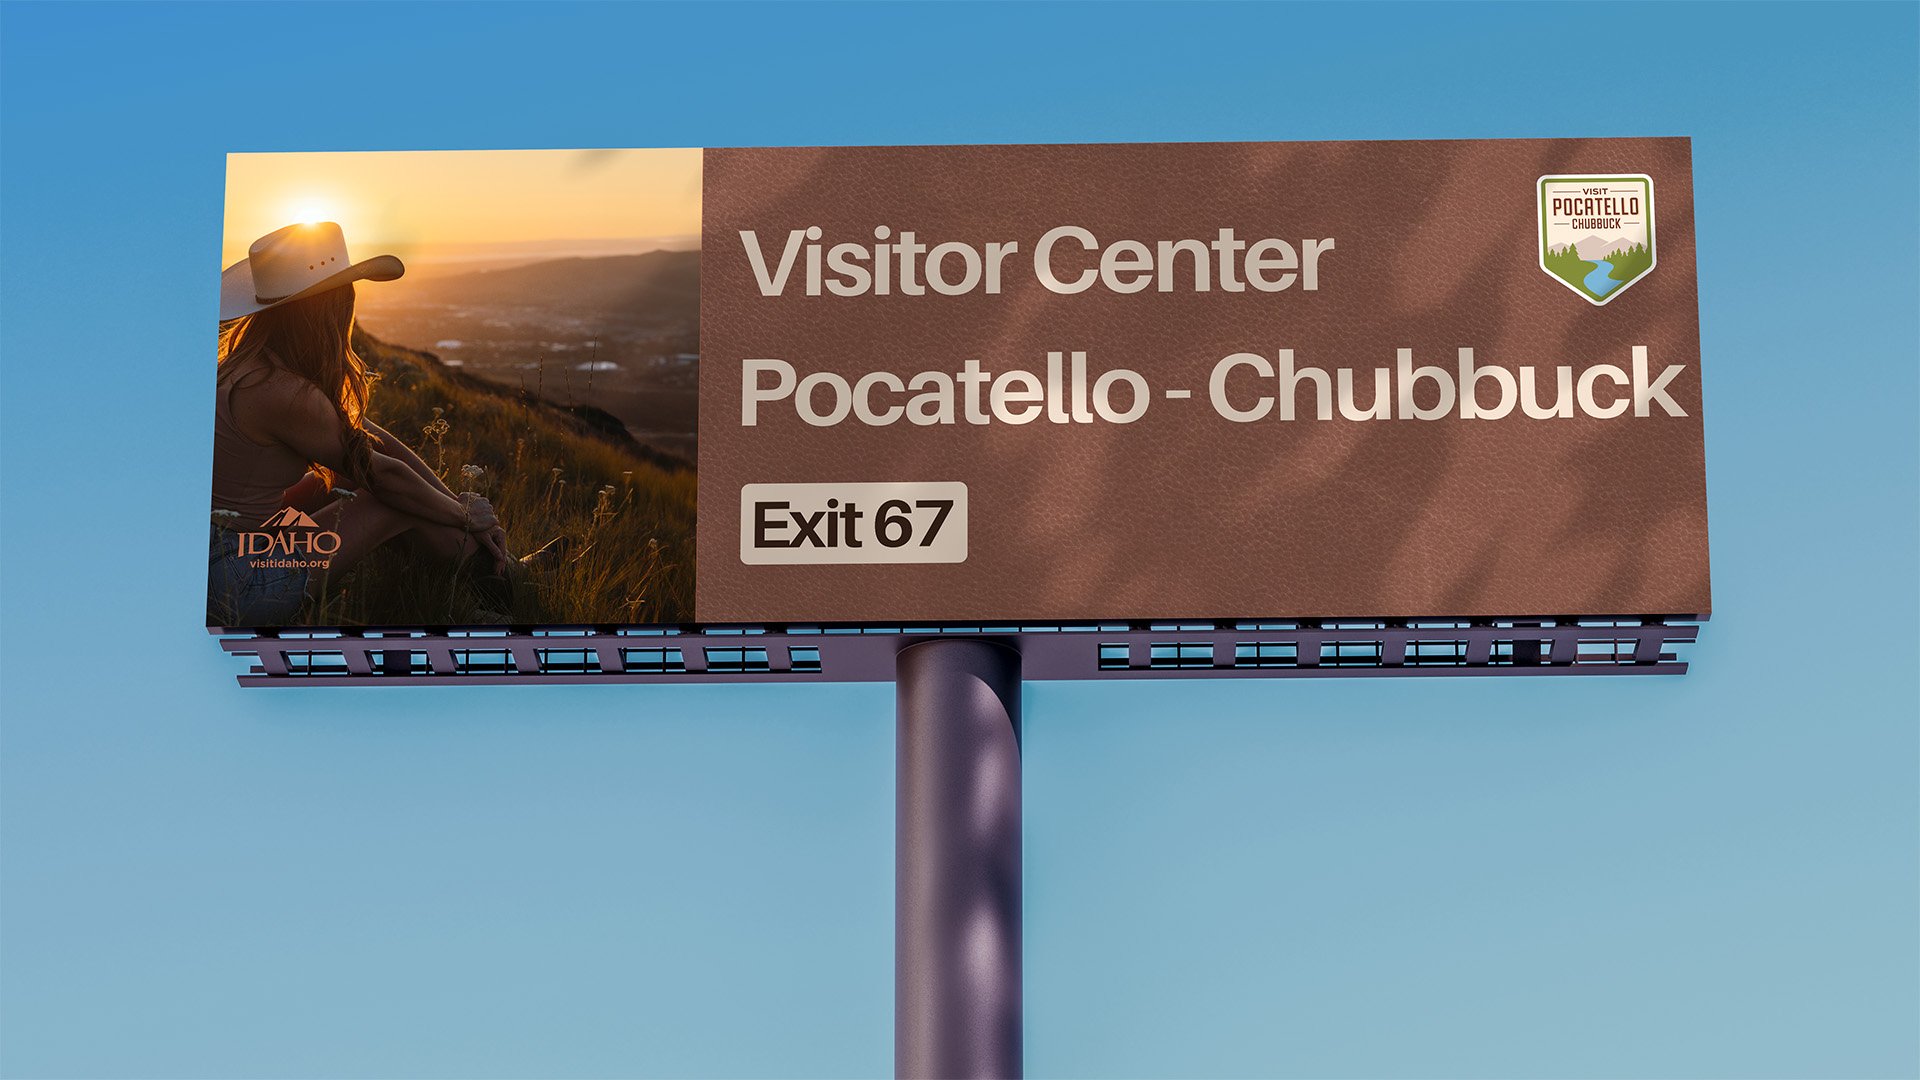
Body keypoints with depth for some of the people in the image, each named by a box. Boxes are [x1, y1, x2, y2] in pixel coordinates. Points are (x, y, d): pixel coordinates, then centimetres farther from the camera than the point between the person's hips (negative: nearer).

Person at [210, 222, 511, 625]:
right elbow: (380, 471, -10)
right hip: (241, 588, -10)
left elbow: (372, 440, 11)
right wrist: (465, 514, 6)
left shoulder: (249, 365, 8)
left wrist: (457, 502, 11)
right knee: (403, 500, 0)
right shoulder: (285, 394, -23)